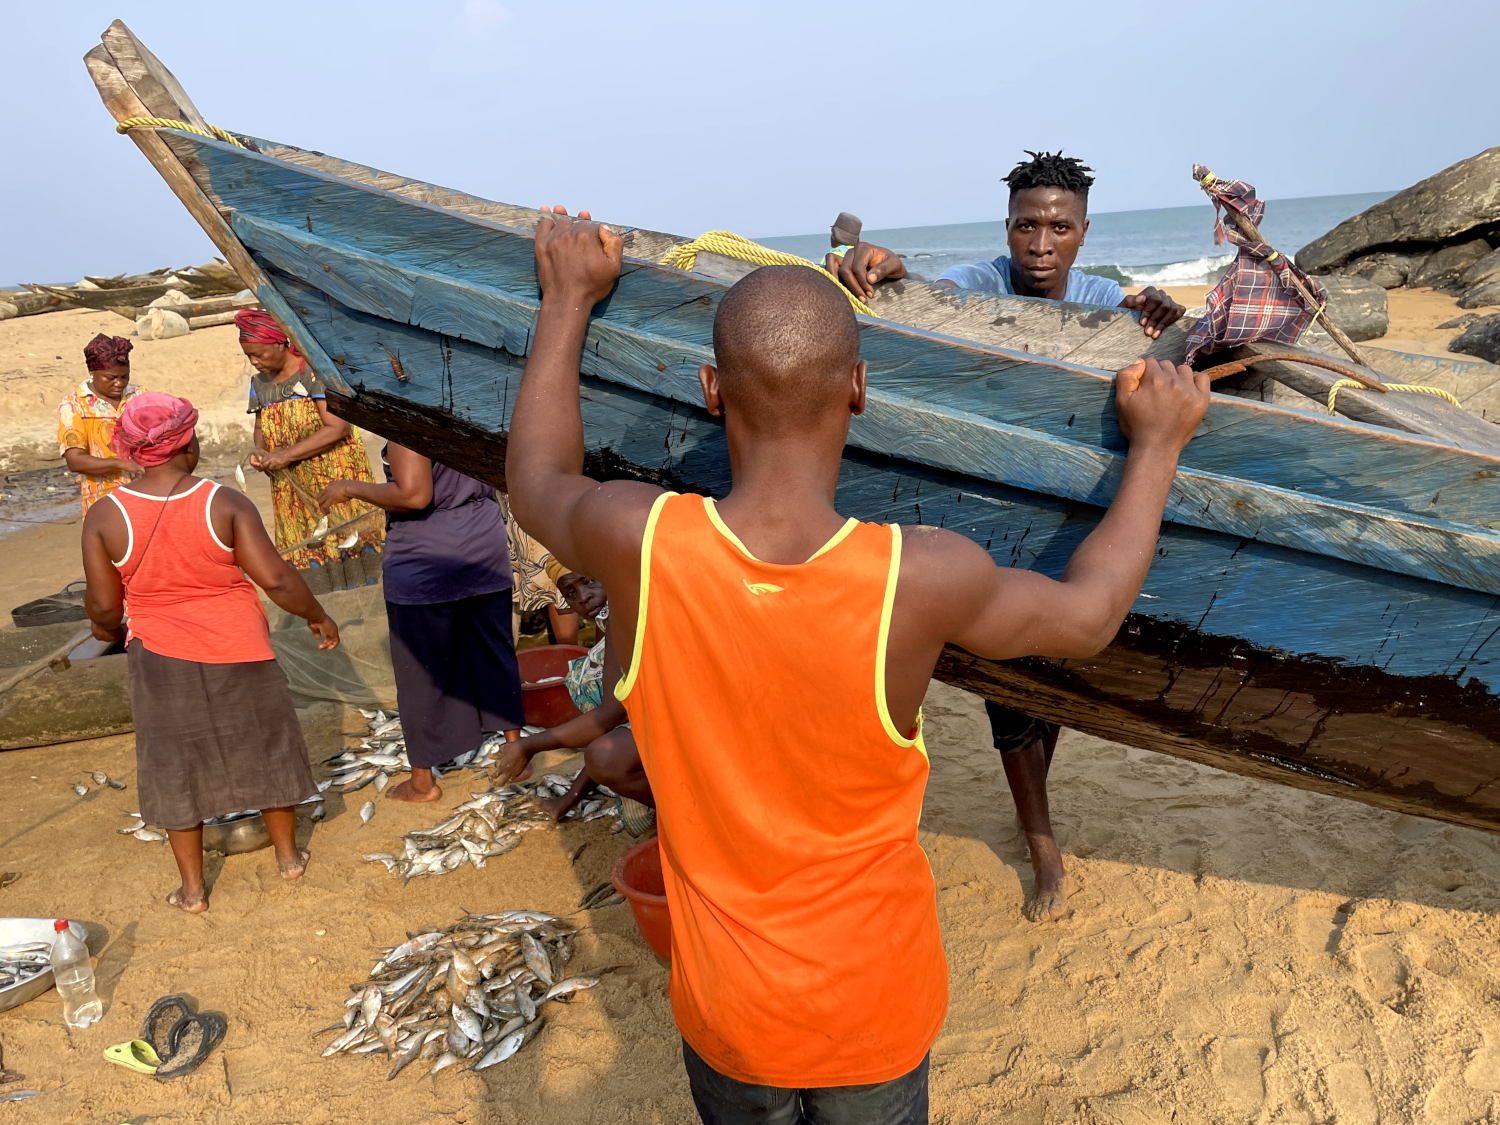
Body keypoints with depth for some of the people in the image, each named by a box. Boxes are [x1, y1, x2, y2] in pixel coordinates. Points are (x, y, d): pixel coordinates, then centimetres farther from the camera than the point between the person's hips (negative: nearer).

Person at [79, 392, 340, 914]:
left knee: (176, 764, 16)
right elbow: (276, 579, -18)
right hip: (237, 653, -1)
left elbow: (104, 604, -4)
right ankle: (288, 854, 33)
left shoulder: (104, 516, -10)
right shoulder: (225, 503, -16)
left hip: (161, 658, 1)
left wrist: (107, 629, 18)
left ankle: (192, 888, 27)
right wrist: (316, 615, -1)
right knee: (263, 749, 18)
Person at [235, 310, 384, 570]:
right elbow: (260, 427, 21)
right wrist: (260, 452, -3)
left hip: (336, 479, -6)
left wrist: (287, 455, -18)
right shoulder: (259, 383, 11)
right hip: (293, 492, 6)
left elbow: (338, 427, -18)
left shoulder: (315, 371, -11)